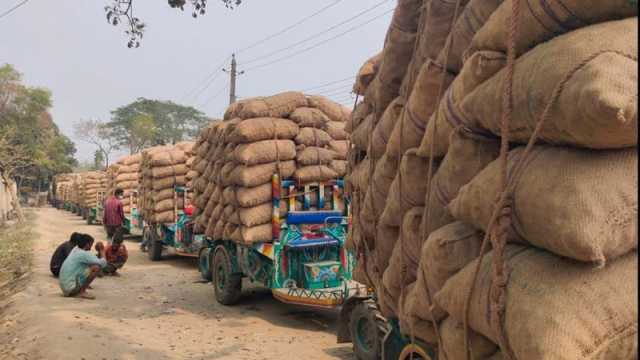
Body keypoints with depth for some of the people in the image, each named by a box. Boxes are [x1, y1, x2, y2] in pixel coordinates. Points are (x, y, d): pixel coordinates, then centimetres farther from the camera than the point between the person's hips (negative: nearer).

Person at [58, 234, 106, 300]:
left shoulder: (75, 249, 10)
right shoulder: (83, 254, -15)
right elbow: (103, 263, -15)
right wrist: (102, 252, 1)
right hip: (70, 287, -9)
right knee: (96, 267, -15)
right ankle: (81, 292, -9)